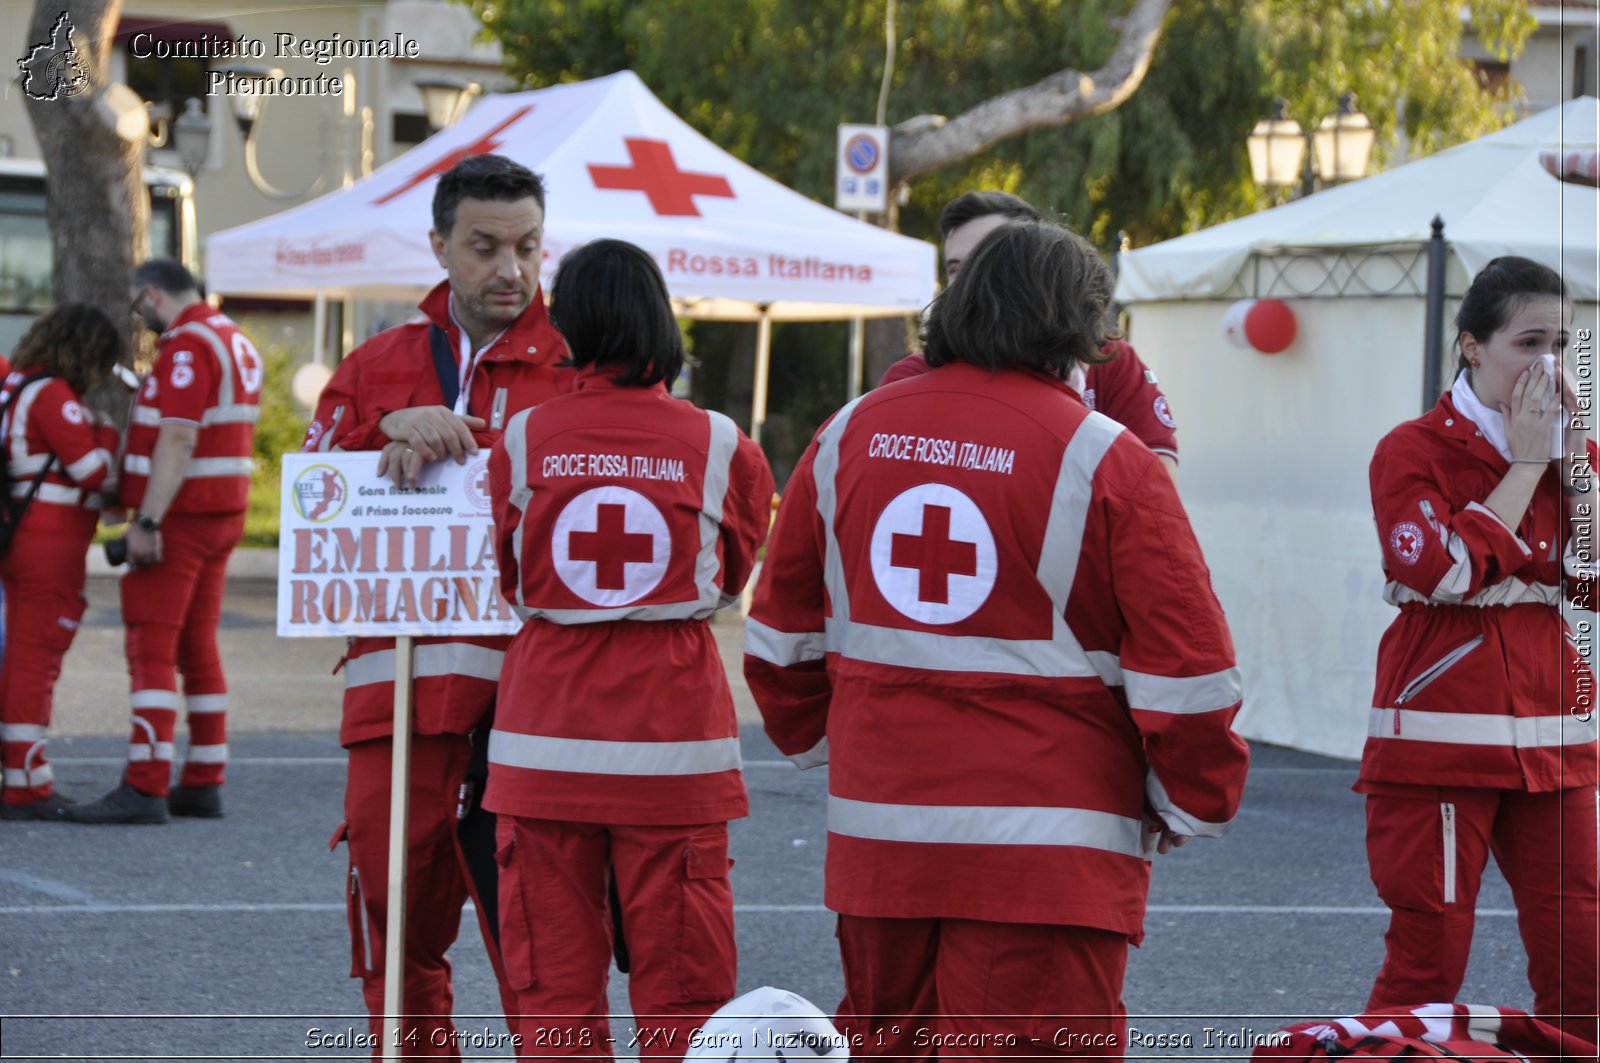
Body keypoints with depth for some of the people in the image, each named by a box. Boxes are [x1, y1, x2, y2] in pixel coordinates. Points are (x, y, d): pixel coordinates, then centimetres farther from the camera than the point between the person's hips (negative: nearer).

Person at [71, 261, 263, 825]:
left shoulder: (187, 346, -15)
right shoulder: (236, 341, 15)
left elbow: (178, 439, -23)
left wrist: (147, 521, -25)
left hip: (180, 517, -10)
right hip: (224, 512, 10)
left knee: (151, 648, -9)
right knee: (196, 646, 13)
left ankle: (145, 787, -13)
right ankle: (203, 782, 15)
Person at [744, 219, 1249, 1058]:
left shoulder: (851, 435, 6)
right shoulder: (1104, 460, -9)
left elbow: (782, 633, 15)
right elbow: (1184, 670, -9)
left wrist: (818, 739, 30)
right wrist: (1194, 806, 5)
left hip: (877, 831, 5)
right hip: (1046, 851, -5)